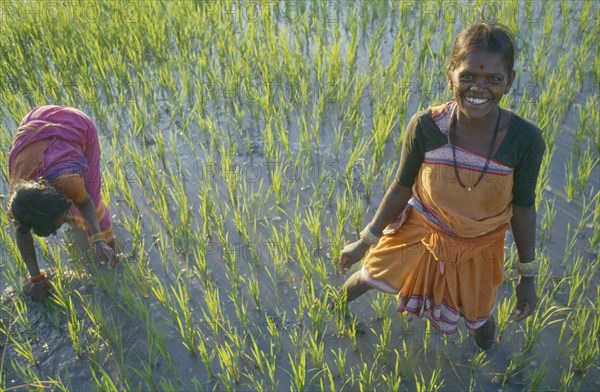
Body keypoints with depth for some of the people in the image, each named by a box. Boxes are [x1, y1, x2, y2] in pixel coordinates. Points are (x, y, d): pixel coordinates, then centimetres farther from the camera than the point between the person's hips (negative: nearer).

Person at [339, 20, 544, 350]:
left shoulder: (525, 141, -26)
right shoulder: (425, 127, -27)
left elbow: (523, 208, -11)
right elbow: (401, 189, -12)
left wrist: (528, 276, -2)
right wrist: (364, 242, -5)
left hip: (478, 248, 0)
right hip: (419, 230, 0)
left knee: (478, 317, 20)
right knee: (368, 276, 17)